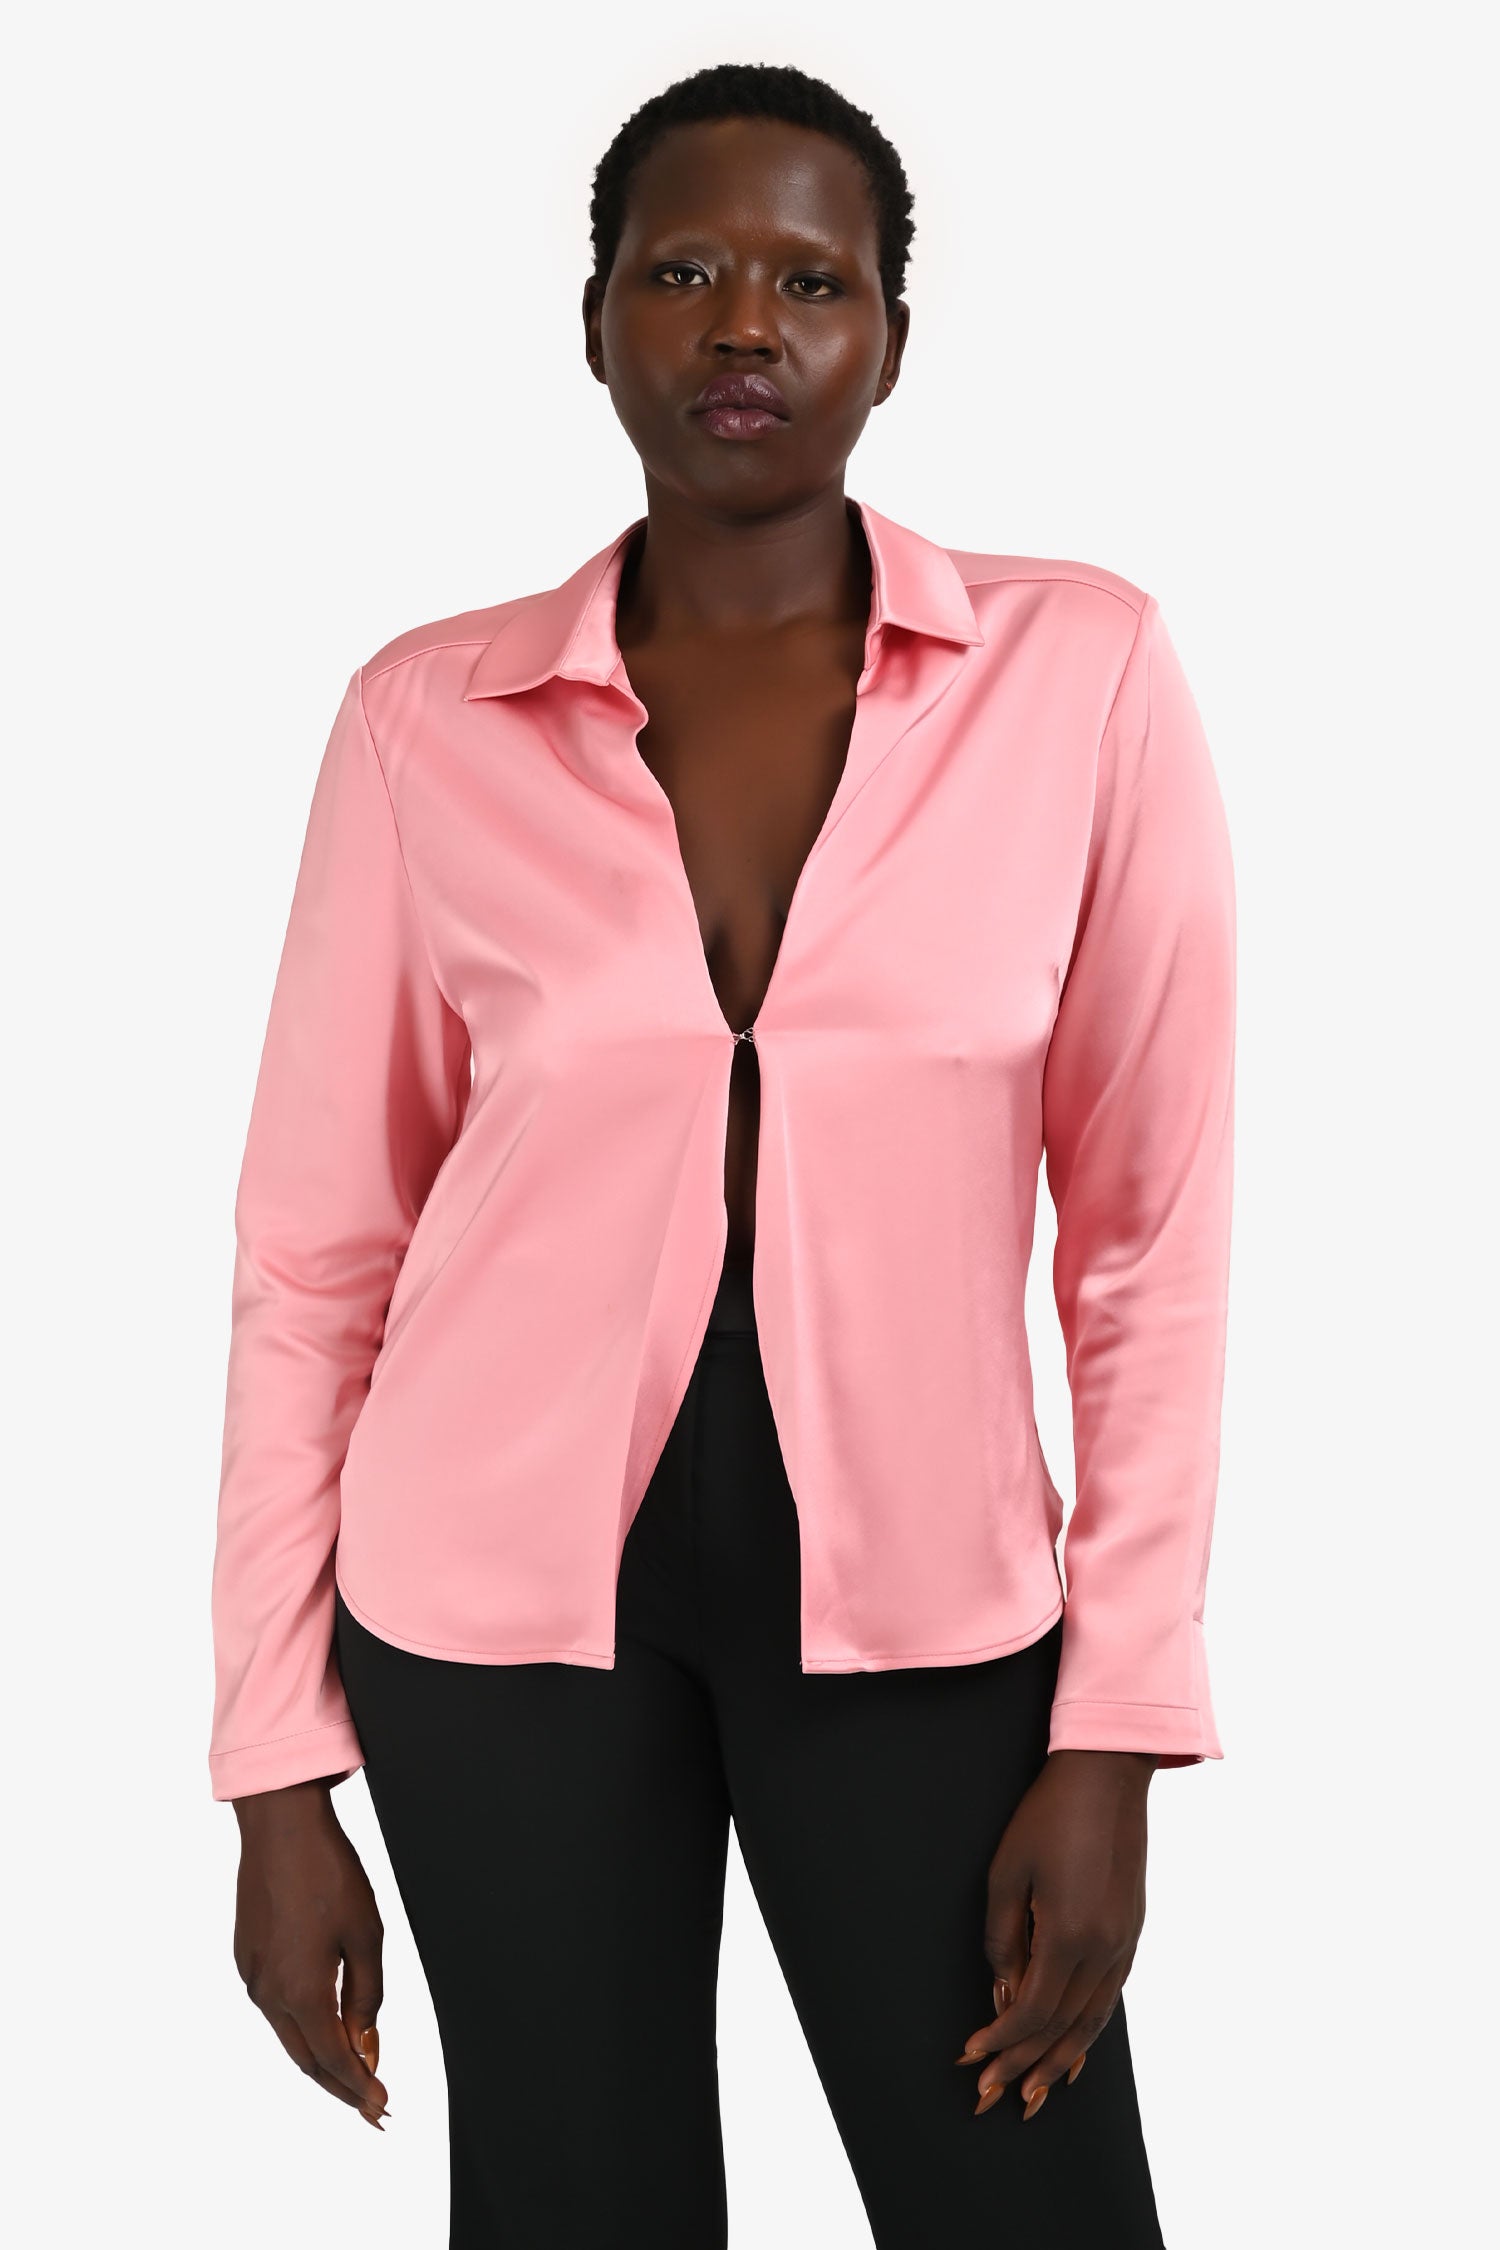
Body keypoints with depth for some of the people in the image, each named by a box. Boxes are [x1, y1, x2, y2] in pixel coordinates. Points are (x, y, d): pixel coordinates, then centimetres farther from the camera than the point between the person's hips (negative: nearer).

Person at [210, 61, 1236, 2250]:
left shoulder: (1081, 672, -5)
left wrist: (1114, 1738, -6)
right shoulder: (432, 716, -3)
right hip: (505, 1595, 1)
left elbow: (1151, 1231, -3)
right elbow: (314, 1260, 0)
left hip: (914, 1599, 0)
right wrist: (277, 1773, 0)